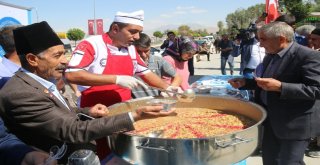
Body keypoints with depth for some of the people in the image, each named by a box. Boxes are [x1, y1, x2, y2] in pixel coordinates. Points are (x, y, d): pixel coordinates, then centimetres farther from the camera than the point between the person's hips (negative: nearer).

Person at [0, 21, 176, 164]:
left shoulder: (40, 80, 1)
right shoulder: (19, 94, -26)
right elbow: (75, 131, -29)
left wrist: (87, 112, -5)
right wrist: (135, 116, -32)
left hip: (78, 148, 8)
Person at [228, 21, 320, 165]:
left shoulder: (308, 56, -18)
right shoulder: (270, 56, 9)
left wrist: (280, 87, -33)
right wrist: (245, 83, 4)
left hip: (295, 124, -8)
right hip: (271, 120, 8)